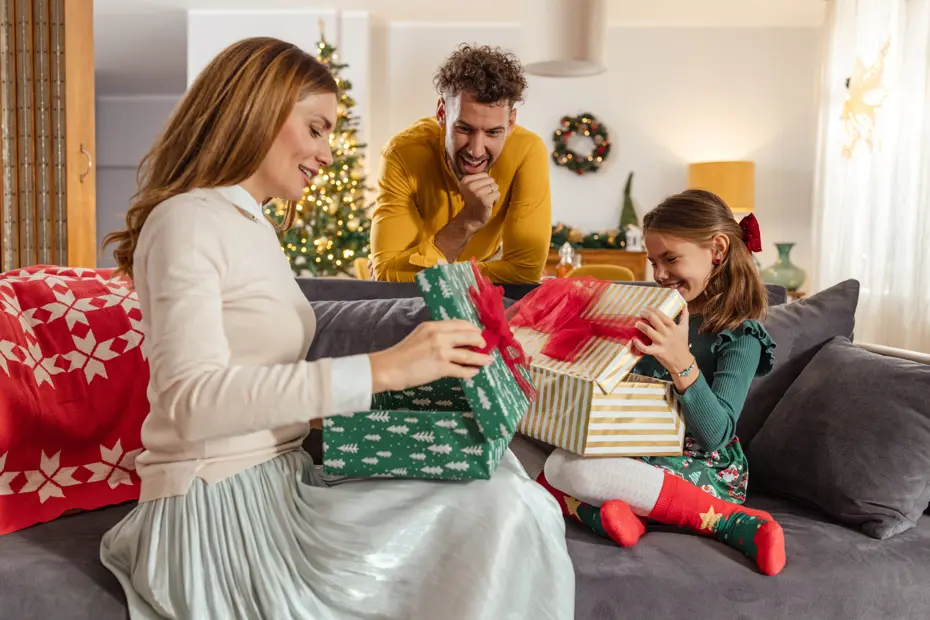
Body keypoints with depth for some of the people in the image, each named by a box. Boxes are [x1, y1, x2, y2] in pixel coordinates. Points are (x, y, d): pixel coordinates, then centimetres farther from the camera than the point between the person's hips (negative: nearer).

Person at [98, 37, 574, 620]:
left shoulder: (252, 226, 17)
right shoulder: (186, 222, -10)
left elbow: (265, 379, 9)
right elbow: (192, 401, -25)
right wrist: (378, 369, -30)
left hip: (277, 480, 8)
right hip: (220, 511, -8)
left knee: (498, 481, -9)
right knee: (502, 509, -18)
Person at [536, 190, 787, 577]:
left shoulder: (739, 334, -10)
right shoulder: (661, 316, 10)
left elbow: (715, 434, -21)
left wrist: (681, 363, -35)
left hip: (703, 470, -7)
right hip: (641, 454, 7)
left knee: (567, 468, -30)